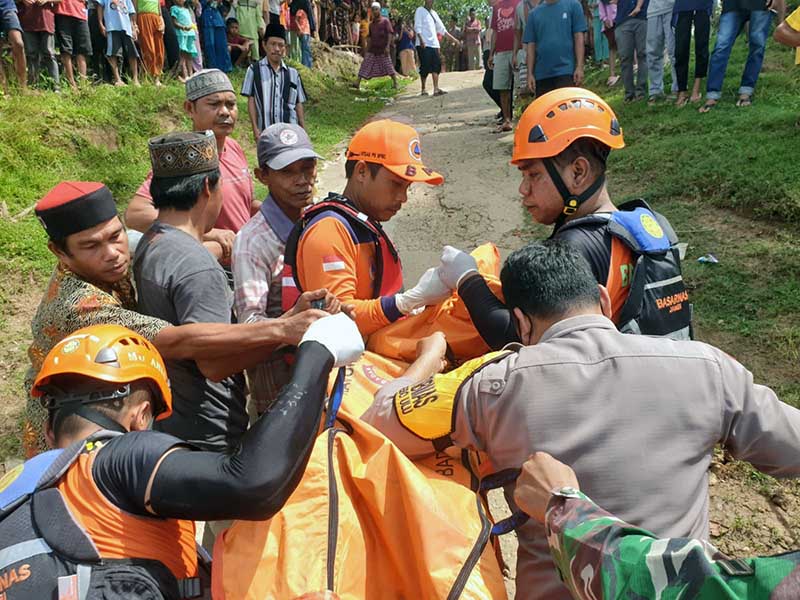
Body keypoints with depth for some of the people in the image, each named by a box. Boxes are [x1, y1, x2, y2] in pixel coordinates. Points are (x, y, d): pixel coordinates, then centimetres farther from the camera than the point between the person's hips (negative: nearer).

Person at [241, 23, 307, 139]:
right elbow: (251, 101, 2)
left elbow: (298, 104, 12)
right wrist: (255, 128, -5)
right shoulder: (254, 70, 4)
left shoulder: (293, 74, 10)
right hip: (265, 130, -2)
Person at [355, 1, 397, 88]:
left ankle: (395, 83, 5)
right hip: (372, 50, 5)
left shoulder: (385, 21, -2)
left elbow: (390, 33, -8)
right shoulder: (371, 23, 13)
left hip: (382, 50, -5)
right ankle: (357, 83, -6)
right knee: (365, 66, -3)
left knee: (388, 66, -4)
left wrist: (387, 46, -18)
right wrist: (367, 49, 14)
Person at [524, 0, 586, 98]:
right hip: (542, 73, 3)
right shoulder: (534, 13, 10)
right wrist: (530, 73, 4)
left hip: (566, 71, -3)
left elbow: (579, 37, 0)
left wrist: (579, 66, -8)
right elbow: (531, 45, 10)